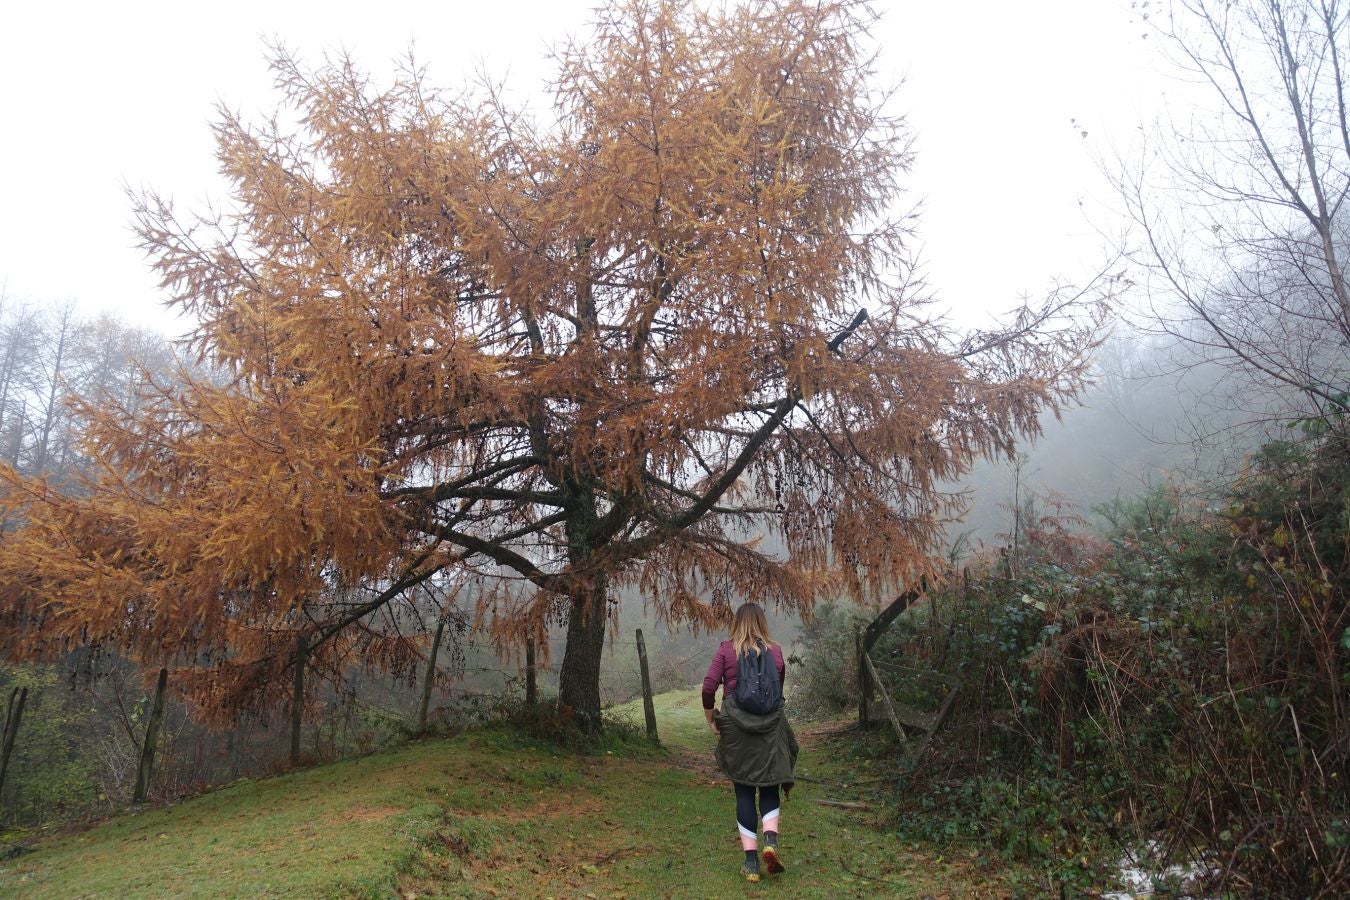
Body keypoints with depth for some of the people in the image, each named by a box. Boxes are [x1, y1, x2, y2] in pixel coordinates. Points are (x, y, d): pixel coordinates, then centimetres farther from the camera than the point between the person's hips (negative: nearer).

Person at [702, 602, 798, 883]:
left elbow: (708, 687, -9)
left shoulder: (726, 649, -2)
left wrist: (711, 719, 3)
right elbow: (780, 687, 7)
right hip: (770, 727, 1)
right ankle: (771, 839, -11)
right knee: (769, 788, 13)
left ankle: (751, 861, 7)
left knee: (744, 792, 8)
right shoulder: (775, 650, 2)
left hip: (736, 726, -1)